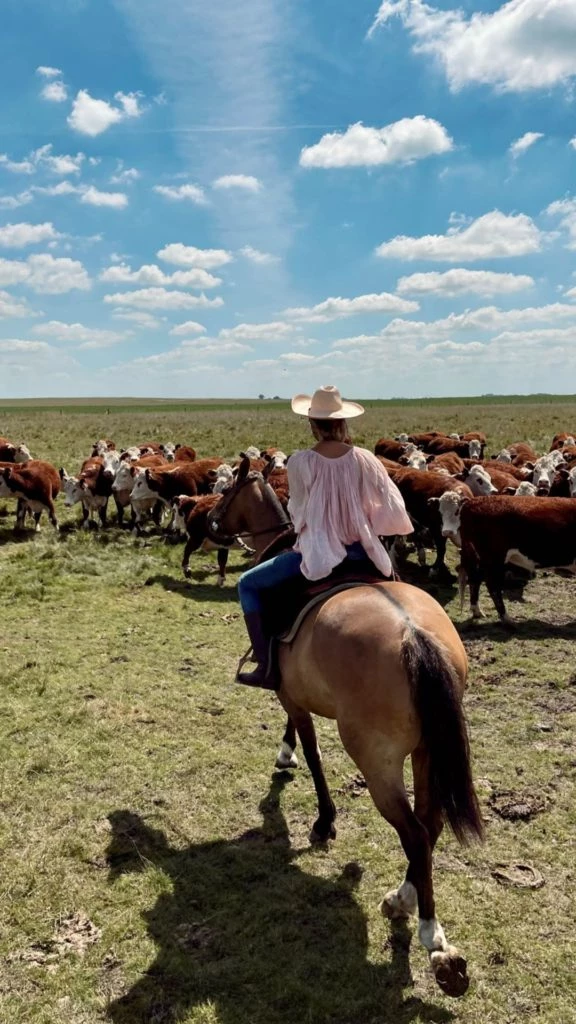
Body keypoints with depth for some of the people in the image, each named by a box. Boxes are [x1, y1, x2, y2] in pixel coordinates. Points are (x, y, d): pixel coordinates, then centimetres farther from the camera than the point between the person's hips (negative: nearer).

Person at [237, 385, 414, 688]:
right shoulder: (365, 459, -3)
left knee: (248, 584, 14)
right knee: (389, 572, 41)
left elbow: (298, 513, -3)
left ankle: (266, 665, 6)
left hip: (316, 552, -4)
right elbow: (393, 508, -2)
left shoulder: (300, 462, -11)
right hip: (359, 549, 4)